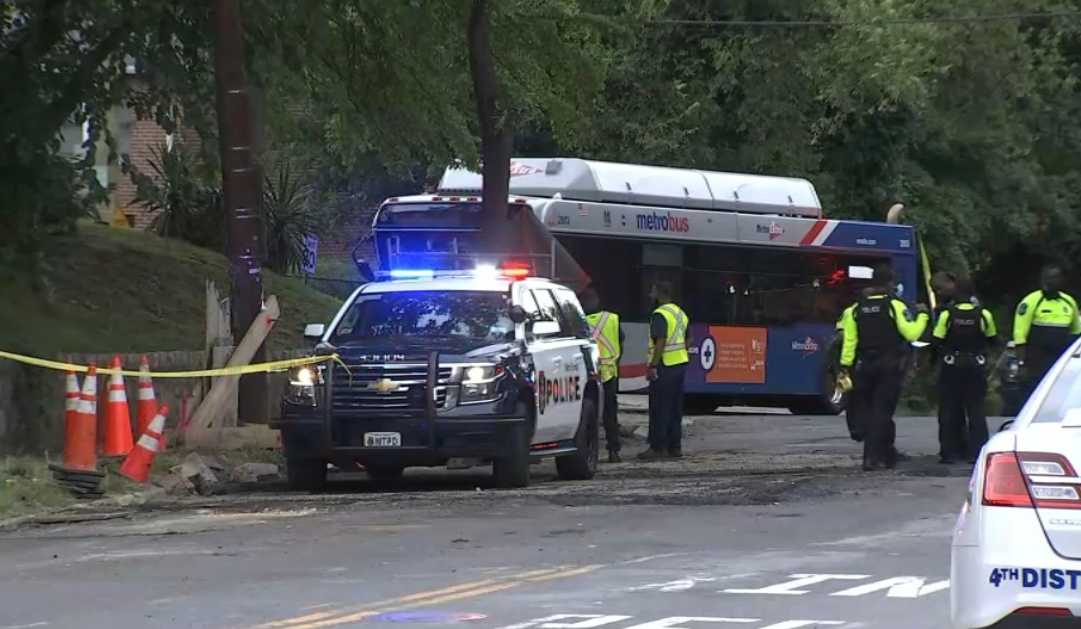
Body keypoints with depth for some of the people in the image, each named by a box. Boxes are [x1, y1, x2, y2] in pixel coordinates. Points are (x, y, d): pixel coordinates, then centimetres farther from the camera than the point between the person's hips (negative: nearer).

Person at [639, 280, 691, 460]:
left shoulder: (660, 315, -14)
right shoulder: (680, 313, 16)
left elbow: (660, 342, -22)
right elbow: (688, 340, 20)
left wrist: (652, 366, -21)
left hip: (665, 366, -9)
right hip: (680, 363, 9)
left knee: (659, 408, -6)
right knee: (675, 408, 12)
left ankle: (658, 447, -8)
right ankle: (674, 446, 14)